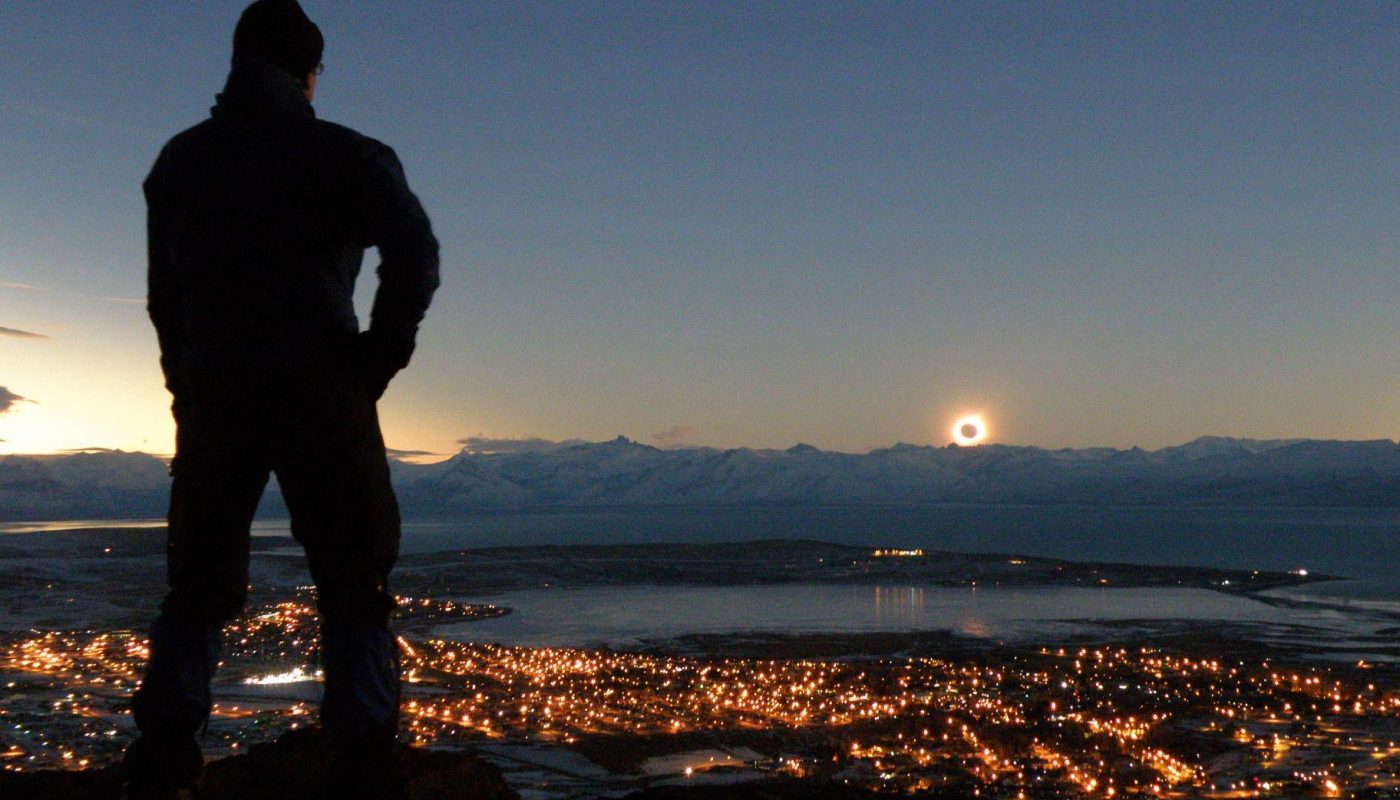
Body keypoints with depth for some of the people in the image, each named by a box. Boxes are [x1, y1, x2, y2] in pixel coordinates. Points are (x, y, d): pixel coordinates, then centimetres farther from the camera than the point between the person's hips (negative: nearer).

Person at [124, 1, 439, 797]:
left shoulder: (178, 161, 16)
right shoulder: (338, 153, -1)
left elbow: (164, 295, 13)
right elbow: (414, 251, -16)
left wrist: (190, 382, 14)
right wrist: (379, 358, -7)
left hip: (212, 400, 4)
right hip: (320, 398, -4)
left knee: (196, 589, 14)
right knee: (354, 593, 1)